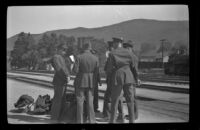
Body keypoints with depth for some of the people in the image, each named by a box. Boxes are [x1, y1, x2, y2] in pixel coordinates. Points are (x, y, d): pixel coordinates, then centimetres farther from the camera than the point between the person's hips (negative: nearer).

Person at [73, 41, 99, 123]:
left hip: (80, 81, -2)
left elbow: (75, 70, -14)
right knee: (90, 102, 11)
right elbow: (96, 71, 0)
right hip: (91, 82, 3)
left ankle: (80, 121, 9)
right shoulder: (95, 58, -6)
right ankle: (92, 120, 13)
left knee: (80, 102, 6)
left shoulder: (79, 57, -14)